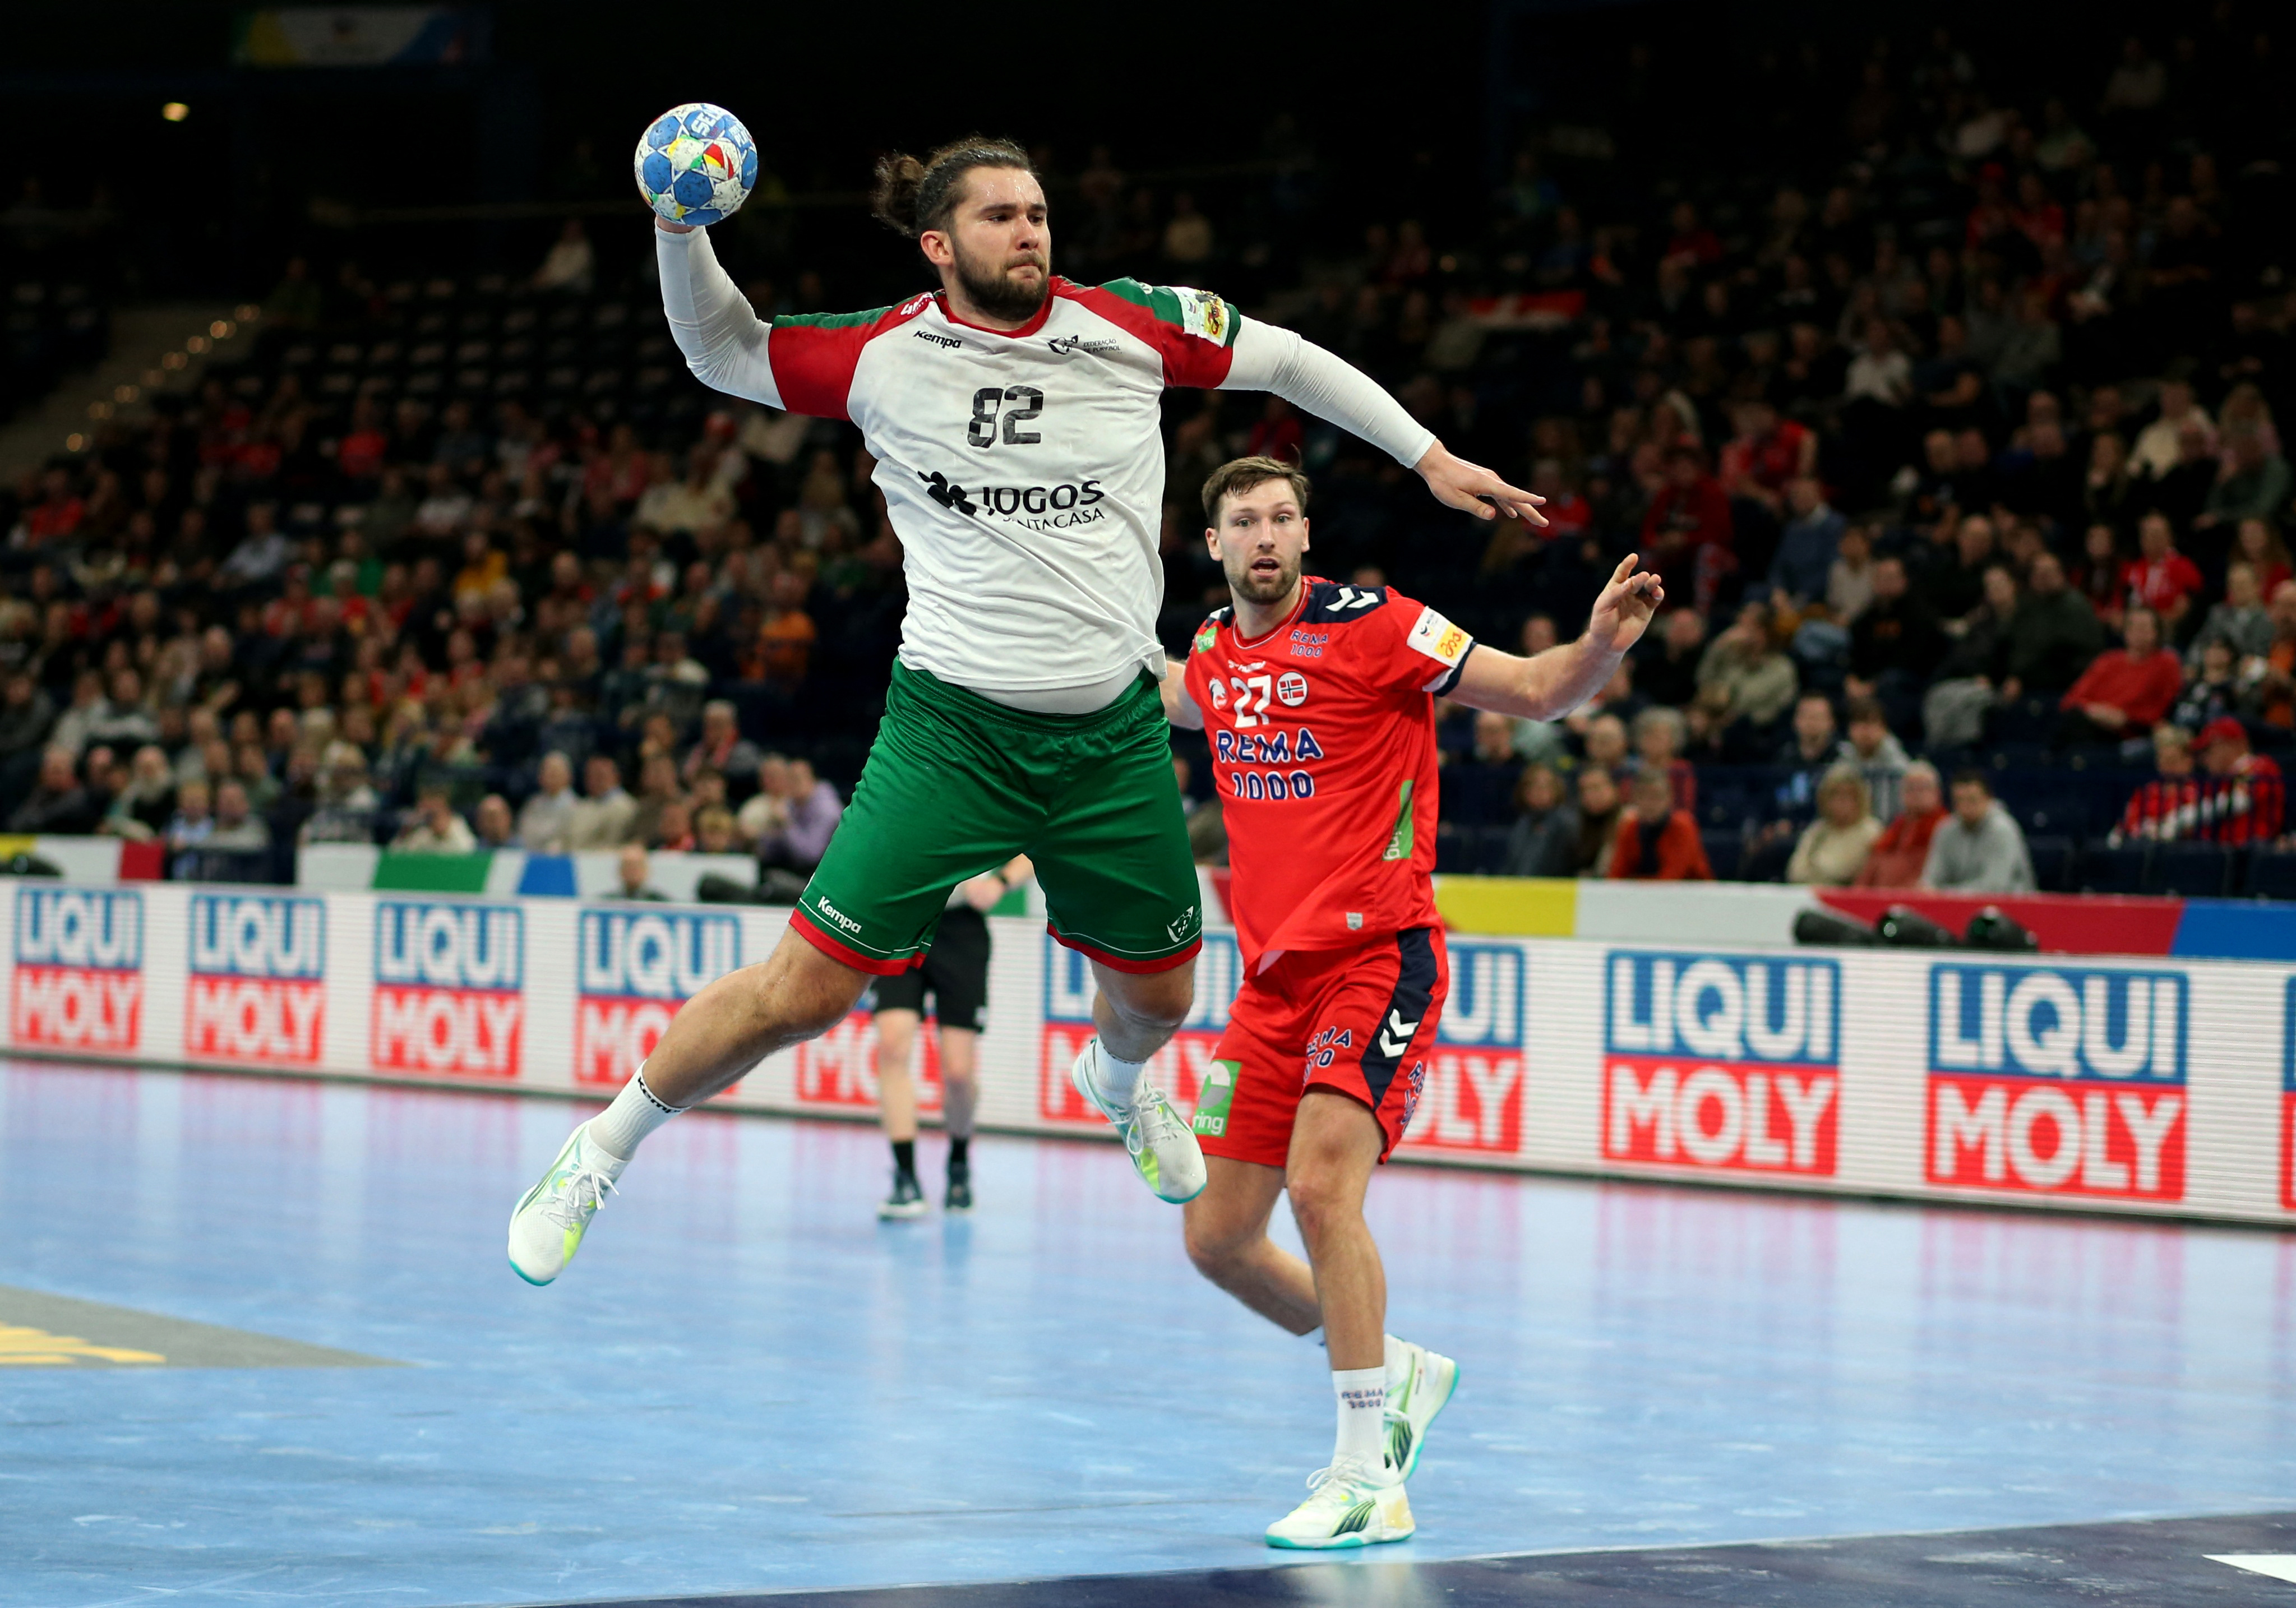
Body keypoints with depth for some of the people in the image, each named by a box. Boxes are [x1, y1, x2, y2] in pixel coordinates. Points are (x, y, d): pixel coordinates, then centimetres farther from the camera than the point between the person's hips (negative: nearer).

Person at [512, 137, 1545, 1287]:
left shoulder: (1131, 325, -2)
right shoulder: (882, 354, -4)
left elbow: (1283, 360, 11)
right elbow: (720, 351, 9)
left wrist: (1429, 456, 12)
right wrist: (682, 229, -7)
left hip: (1115, 732, 3)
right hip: (950, 728, -3)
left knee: (1158, 994, 17)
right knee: (805, 991, -10)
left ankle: (1115, 1081, 56)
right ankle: (600, 1151, 10)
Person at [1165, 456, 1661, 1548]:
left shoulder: (1369, 626, -10)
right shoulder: (1217, 649, 9)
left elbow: (1536, 693, -11)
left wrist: (1600, 646, -30)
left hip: (1379, 957, -7)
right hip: (1274, 973, 7)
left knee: (1320, 1188, -26)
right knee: (1217, 1238, 6)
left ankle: (1369, 1478, -18)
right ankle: (1397, 1372, 29)